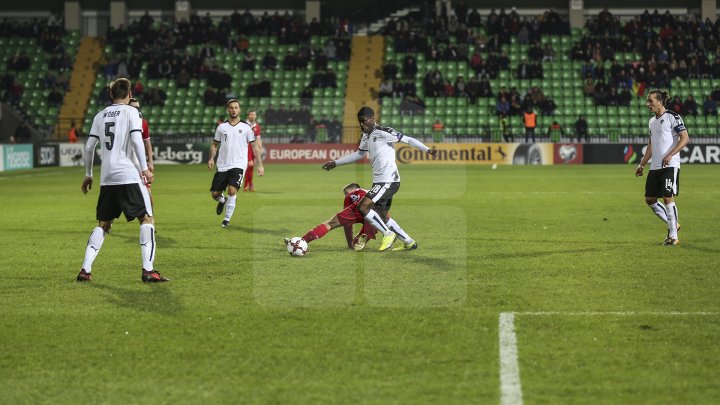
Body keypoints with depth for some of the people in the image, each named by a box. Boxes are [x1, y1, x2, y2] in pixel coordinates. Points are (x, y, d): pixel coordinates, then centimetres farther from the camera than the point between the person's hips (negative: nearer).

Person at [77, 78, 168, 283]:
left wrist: (88, 175, 21)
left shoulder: (100, 115, 14)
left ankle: (85, 270, 7)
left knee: (103, 224, 16)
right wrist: (145, 168, -11)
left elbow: (89, 147, 12)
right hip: (128, 176, -5)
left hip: (107, 179, 5)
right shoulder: (131, 112, 0)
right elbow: (136, 140, -13)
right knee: (147, 219, 1)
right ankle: (148, 270, -11)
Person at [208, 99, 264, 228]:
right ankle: (222, 201, 40)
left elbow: (255, 146, 6)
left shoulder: (246, 127, 2)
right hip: (222, 165, 3)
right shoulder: (221, 127, 8)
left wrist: (260, 165, 1)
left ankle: (227, 219, -7)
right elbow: (214, 144, 16)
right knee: (215, 194, 1)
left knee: (232, 190, -23)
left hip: (238, 165, -3)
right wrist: (211, 158, -1)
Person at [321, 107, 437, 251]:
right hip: (380, 181, 9)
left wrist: (427, 150, -27)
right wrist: (335, 163, 34)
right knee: (382, 217, 13)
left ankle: (388, 234, -5)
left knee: (363, 207, -17)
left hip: (388, 181, -9)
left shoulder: (383, 132, -13)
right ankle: (410, 242, 22)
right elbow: (359, 154, 31)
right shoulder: (366, 137, 13)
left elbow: (408, 140, -16)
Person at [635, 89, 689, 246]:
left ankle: (673, 236, -3)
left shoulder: (672, 117, -7)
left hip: (670, 165, -8)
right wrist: (642, 165, 20)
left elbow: (685, 138, -13)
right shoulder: (652, 121, 17)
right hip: (655, 167, 8)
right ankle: (673, 224, 22)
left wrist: (670, 155, -22)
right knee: (649, 199, 5)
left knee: (668, 198, -11)